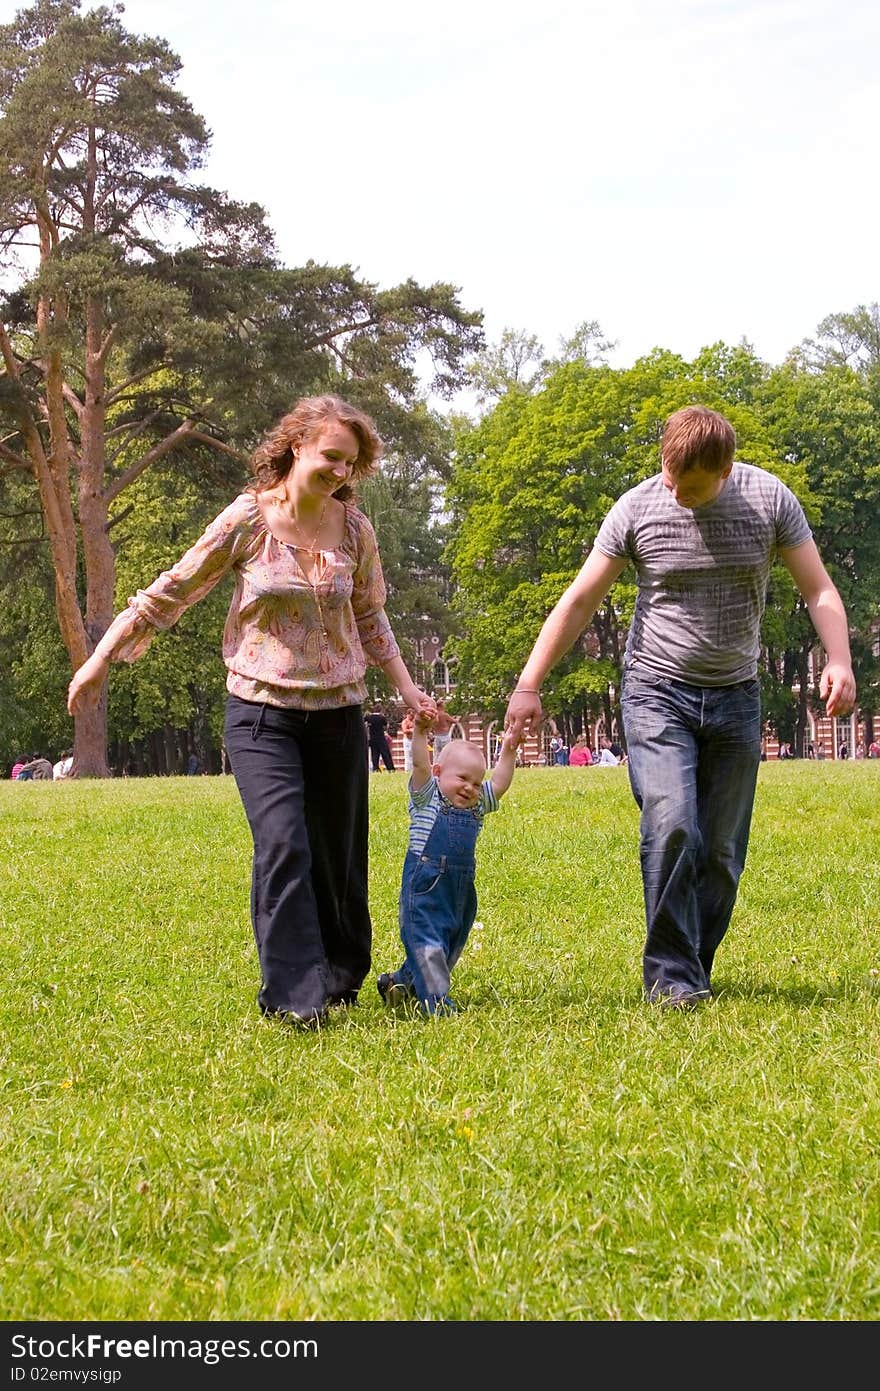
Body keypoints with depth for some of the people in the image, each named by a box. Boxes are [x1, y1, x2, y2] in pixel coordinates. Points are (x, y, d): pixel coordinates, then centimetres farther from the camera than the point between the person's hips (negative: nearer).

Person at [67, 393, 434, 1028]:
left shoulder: (354, 528, 1)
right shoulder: (248, 520, -9)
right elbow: (171, 592, 0)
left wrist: (407, 687, 10)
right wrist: (101, 659, 3)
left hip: (338, 711, 3)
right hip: (262, 711, -3)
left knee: (339, 854, 9)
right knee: (283, 846, -18)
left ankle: (341, 981, 27)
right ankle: (296, 995, -15)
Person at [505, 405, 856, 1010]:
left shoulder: (770, 499, -4)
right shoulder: (637, 508, -6)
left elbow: (819, 590, 0)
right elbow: (579, 601, 0)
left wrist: (839, 660, -18)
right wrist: (528, 686, -4)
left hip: (734, 698, 2)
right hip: (658, 692, -2)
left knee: (722, 851, 3)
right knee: (671, 826, -20)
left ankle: (695, 970, 17)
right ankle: (671, 976, -12)